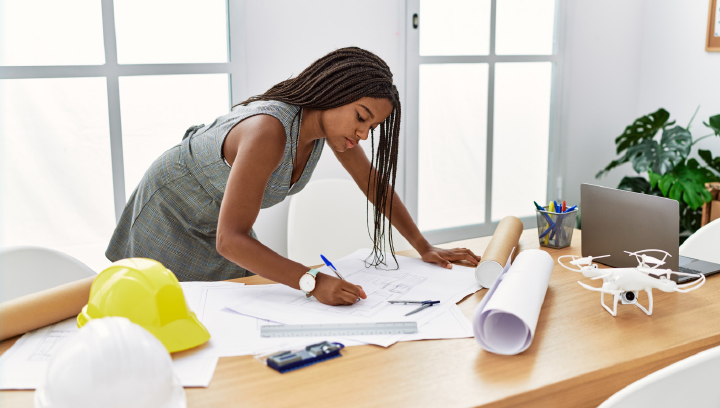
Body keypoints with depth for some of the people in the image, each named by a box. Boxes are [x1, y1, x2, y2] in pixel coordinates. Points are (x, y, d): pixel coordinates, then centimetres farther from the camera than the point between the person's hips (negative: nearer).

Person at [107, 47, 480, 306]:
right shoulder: (268, 132, -41)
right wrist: (313, 282, -51)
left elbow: (373, 180, -4)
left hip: (223, 227, 7)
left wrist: (425, 247, -5)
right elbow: (230, 239, -42)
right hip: (170, 212, -7)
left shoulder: (330, 116, -17)